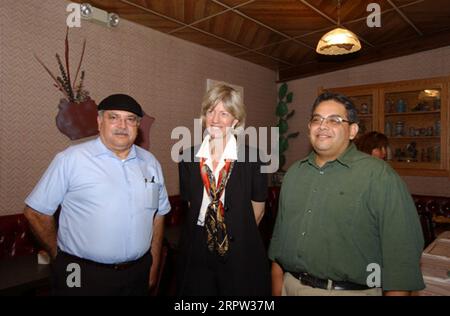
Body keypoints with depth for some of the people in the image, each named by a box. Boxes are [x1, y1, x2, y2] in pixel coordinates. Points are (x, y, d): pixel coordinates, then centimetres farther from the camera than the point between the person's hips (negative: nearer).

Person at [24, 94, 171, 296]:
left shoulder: (150, 162, 3)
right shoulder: (71, 159, -11)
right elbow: (36, 212, -5)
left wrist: (154, 265, 9)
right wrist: (59, 256, 3)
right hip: (83, 277, -4)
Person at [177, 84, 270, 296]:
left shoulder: (251, 158, -12)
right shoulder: (189, 158, -3)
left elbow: (257, 210, -3)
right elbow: (190, 204, 9)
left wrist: (237, 236, 5)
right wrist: (203, 236, 8)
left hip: (240, 256, -2)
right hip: (197, 255, 3)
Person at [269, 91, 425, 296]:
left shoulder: (379, 176, -13)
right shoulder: (294, 173, 4)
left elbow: (401, 252, -14)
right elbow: (279, 235, 8)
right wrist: (276, 288, 8)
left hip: (351, 290, -4)